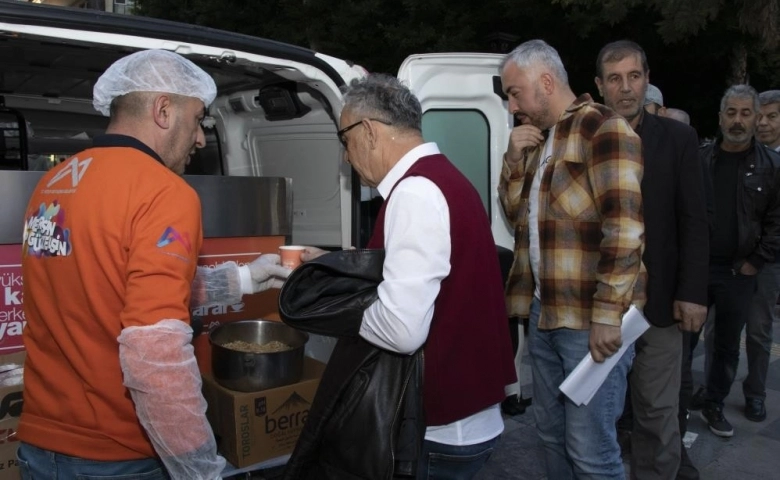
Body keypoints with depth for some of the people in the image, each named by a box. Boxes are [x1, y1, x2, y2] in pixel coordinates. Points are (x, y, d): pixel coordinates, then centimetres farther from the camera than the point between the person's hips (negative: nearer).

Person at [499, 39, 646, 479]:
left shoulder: (603, 128, -9)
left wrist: (607, 314, -19)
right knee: (552, 432, 16)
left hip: (590, 318, -8)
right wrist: (516, 160, 5)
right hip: (544, 312, 8)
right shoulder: (539, 138, 16)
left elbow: (624, 230, -17)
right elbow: (515, 214, 20)